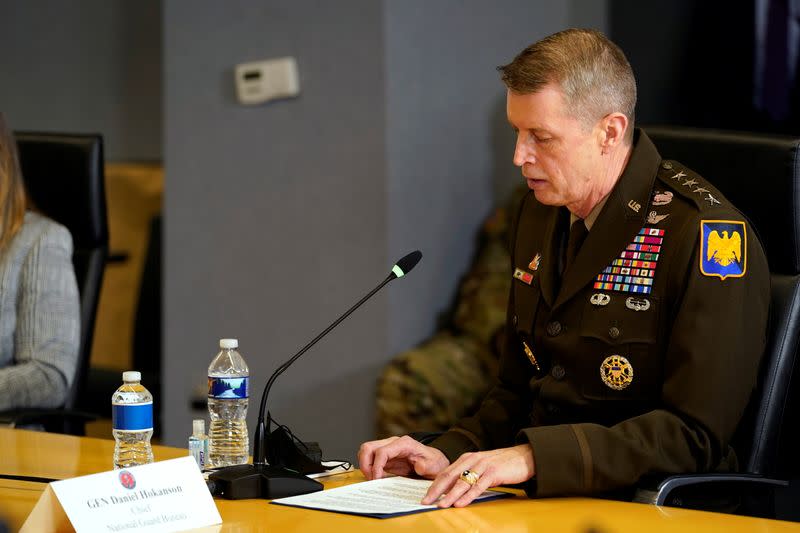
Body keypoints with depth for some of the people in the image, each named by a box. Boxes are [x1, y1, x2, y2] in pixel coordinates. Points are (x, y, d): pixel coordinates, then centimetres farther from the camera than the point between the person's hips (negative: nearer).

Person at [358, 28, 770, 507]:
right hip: (547, 499, 7)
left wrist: (533, 457, -25)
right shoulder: (541, 213, 12)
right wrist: (450, 455, 0)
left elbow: (695, 435, -20)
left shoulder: (705, 234, -15)